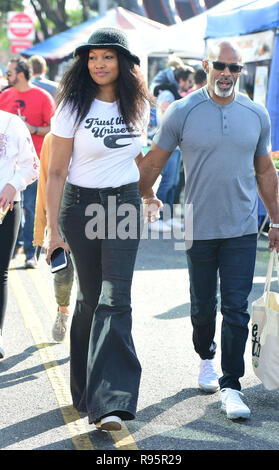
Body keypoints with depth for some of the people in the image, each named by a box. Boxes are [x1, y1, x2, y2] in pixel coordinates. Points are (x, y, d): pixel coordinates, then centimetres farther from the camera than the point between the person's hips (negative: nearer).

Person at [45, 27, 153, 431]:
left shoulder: (139, 106, 3)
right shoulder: (74, 108, -6)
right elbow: (56, 171, -5)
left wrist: (148, 193, 27)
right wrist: (53, 228, -9)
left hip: (124, 204, 1)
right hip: (81, 205, -1)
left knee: (115, 298, -10)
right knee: (90, 297, 7)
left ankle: (109, 402, -14)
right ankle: (86, 388, 25)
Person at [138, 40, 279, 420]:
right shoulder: (182, 112, -5)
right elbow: (153, 160, 5)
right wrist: (146, 198, 9)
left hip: (242, 231, 1)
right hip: (199, 229, -1)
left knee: (236, 309, -4)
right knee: (203, 307, 14)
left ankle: (231, 386, 2)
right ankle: (206, 358, 41)